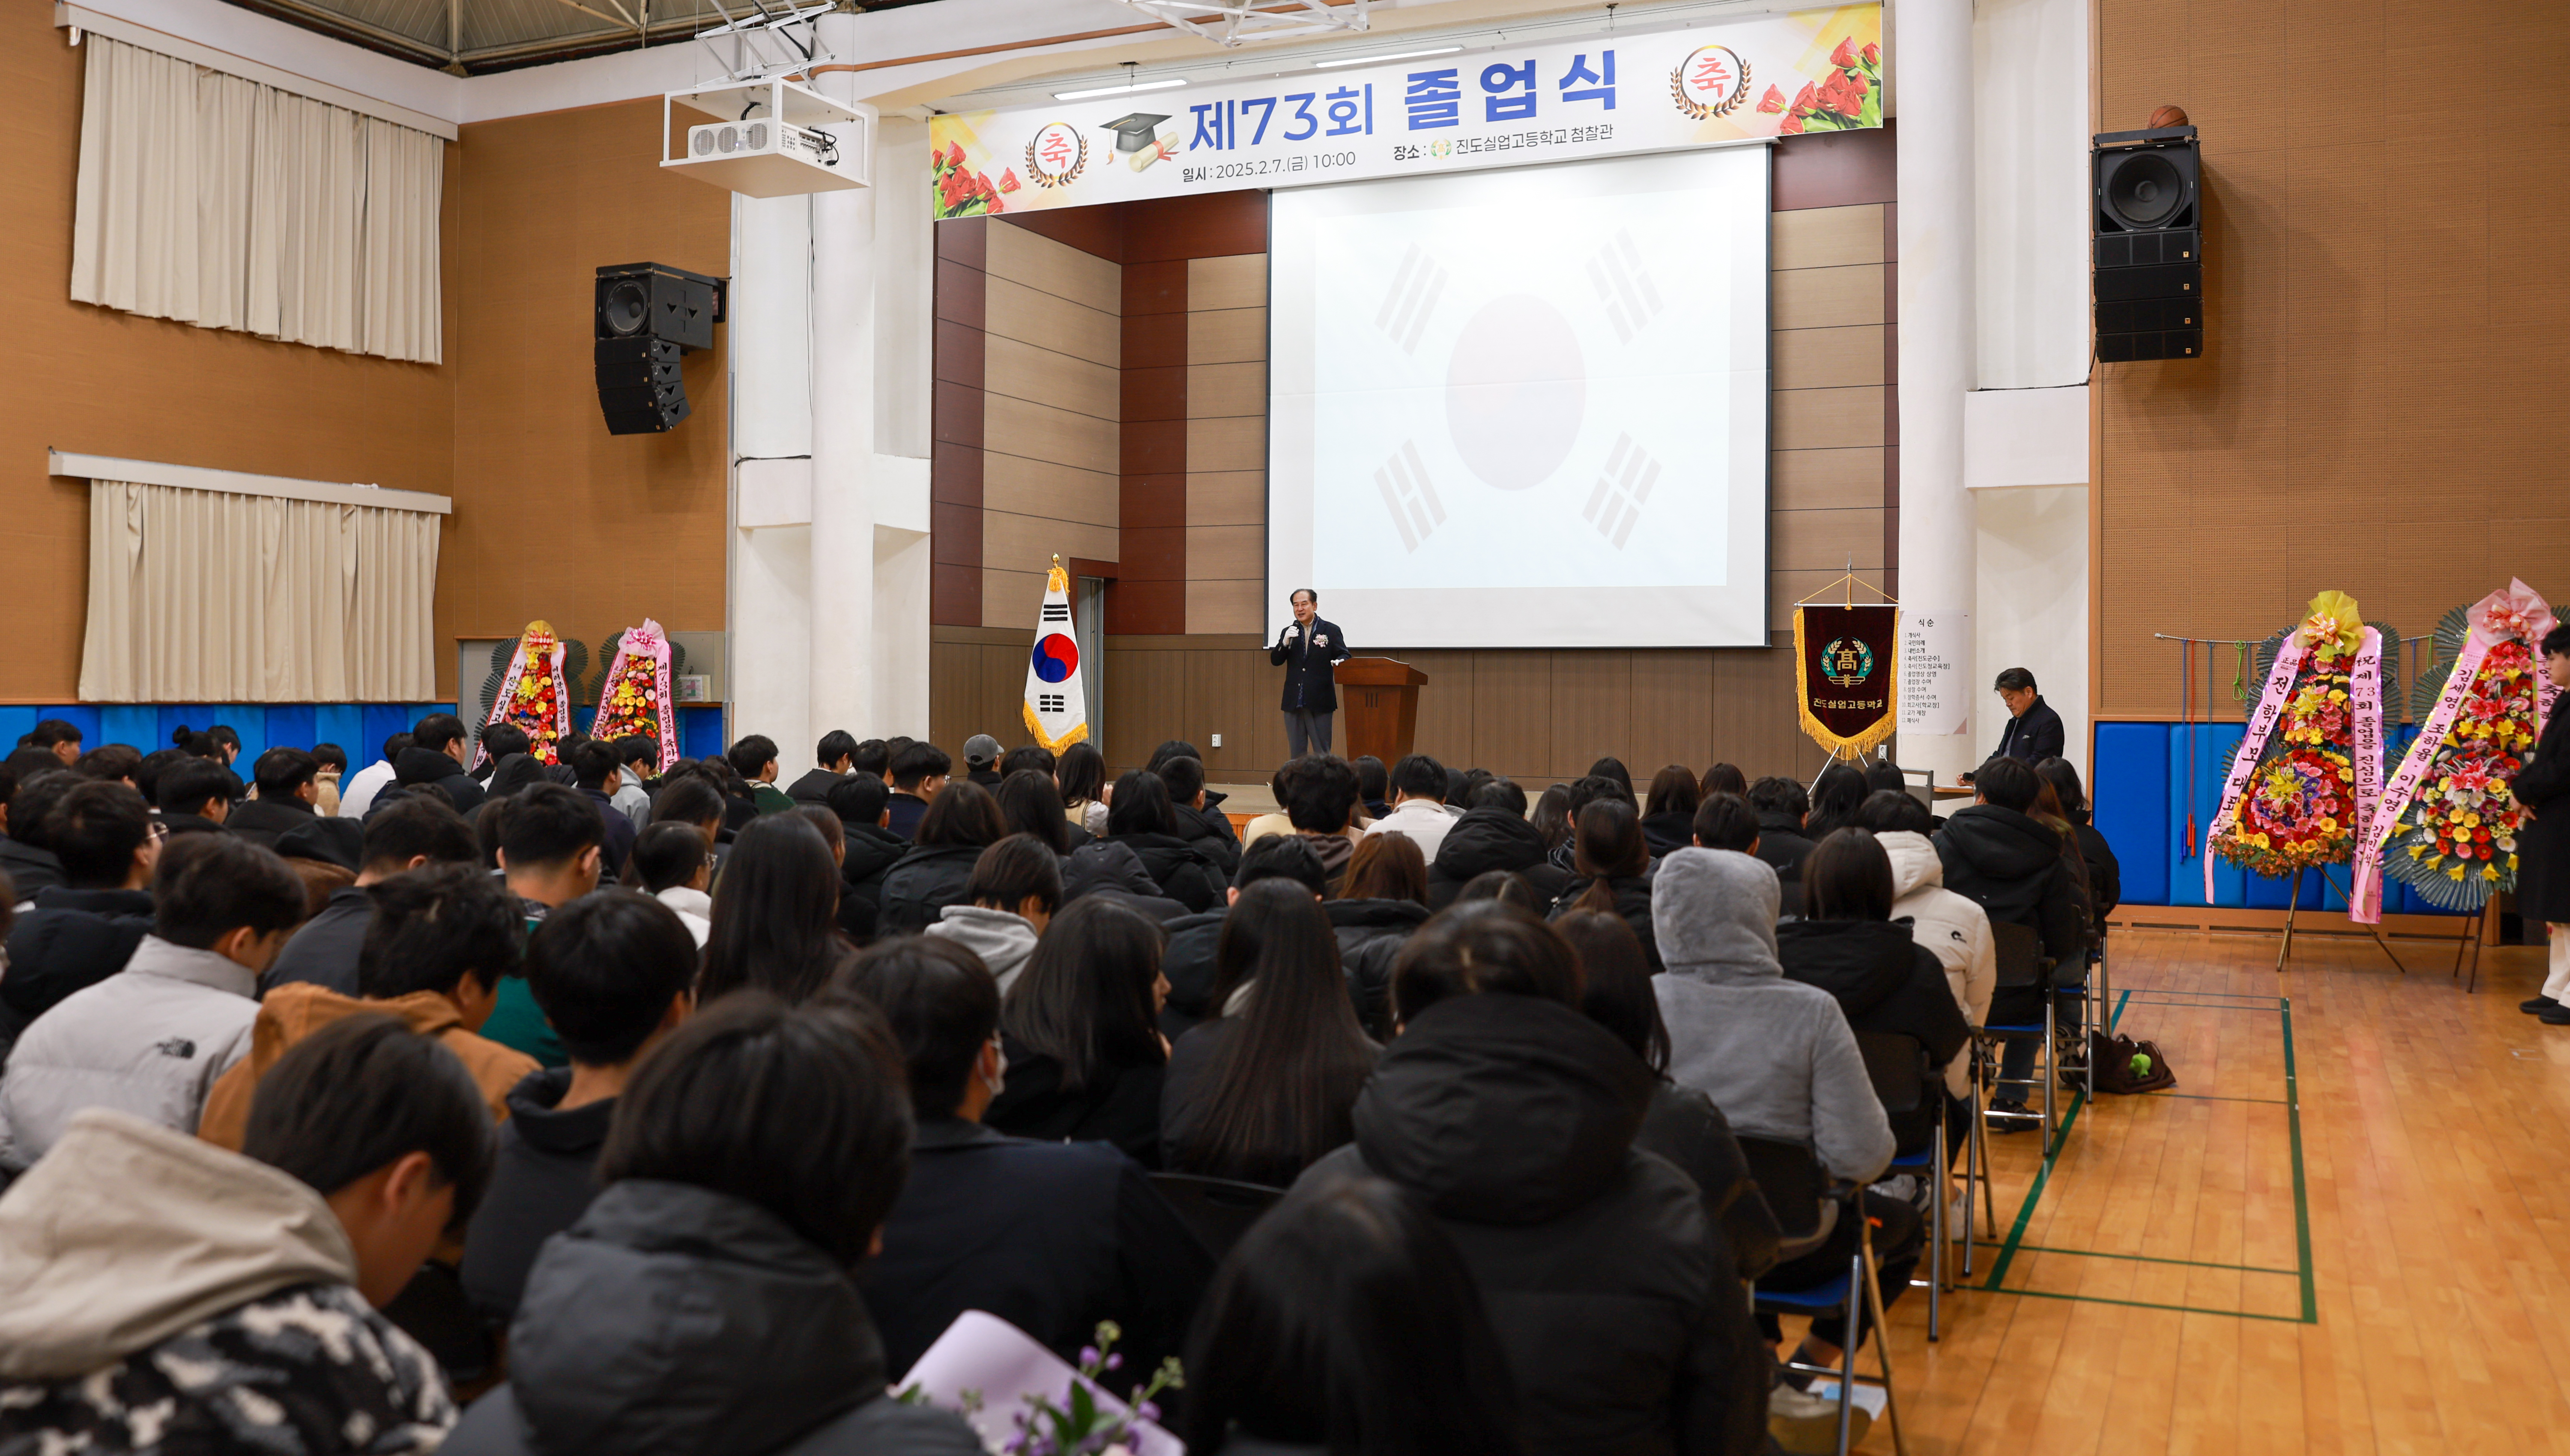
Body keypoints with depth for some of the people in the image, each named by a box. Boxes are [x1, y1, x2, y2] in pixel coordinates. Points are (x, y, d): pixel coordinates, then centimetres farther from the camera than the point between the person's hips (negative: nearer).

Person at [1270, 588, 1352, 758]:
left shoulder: (1331, 630, 3)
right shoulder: (1288, 632, 11)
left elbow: (1344, 656, -1)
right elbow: (1275, 661, 5)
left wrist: (1340, 662, -25)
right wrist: (1285, 642, -13)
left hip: (1320, 702, -3)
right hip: (1293, 703, 3)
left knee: (1322, 754, 0)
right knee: (1296, 754, 9)